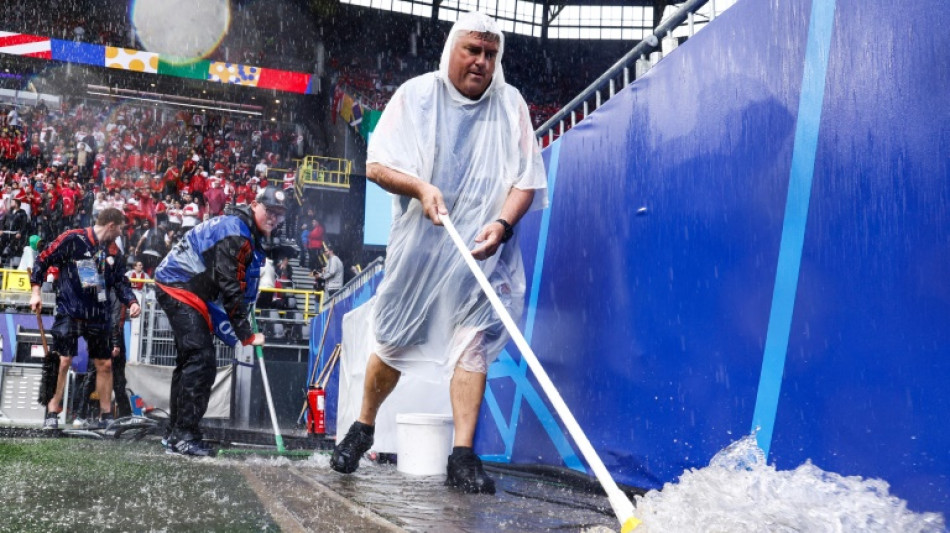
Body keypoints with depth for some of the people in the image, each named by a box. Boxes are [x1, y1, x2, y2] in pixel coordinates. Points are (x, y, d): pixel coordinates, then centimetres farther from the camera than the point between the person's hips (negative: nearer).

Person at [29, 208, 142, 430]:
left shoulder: (113, 252, 10)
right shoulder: (73, 239, -8)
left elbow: (121, 281, 13)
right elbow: (43, 260, -5)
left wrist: (131, 302, -4)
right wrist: (36, 292, -8)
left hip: (98, 316, 6)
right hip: (69, 311, -6)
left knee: (105, 364, 9)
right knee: (62, 361, -11)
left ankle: (106, 416, 20)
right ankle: (51, 414, 1)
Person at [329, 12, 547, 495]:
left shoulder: (510, 104, 3)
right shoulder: (416, 94, 0)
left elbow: (525, 180, 0)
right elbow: (376, 165, -4)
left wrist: (501, 225, -18)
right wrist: (419, 187, -22)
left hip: (482, 250, 0)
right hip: (419, 244, 0)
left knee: (473, 342, -8)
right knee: (395, 343, 8)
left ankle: (462, 457, -6)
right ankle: (362, 429, 29)